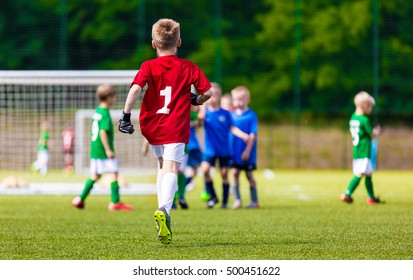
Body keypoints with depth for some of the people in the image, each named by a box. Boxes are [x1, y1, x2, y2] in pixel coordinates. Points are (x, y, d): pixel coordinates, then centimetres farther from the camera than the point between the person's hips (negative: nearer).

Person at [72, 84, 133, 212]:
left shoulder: (96, 112, 13)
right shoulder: (105, 114, -14)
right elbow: (103, 132, -22)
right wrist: (108, 150, -21)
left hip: (95, 150, 9)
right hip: (103, 150, -9)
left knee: (94, 176, 14)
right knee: (113, 174, -4)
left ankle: (80, 199, 13)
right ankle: (115, 202, -4)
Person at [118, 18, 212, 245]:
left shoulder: (148, 67, 2)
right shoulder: (188, 67, 3)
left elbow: (136, 89, -14)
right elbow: (208, 92, 0)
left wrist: (126, 116, -9)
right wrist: (196, 101, 21)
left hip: (152, 127, 3)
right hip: (176, 128, -3)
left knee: (162, 165, 25)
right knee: (171, 169, -13)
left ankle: (163, 211, 23)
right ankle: (164, 210, -38)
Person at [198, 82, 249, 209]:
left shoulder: (225, 113, 2)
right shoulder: (206, 112, -1)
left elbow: (232, 128, 0)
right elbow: (201, 117, -23)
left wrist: (242, 135, -15)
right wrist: (205, 105, -24)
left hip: (224, 149, 1)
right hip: (210, 149, -1)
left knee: (224, 174, 1)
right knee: (205, 169, -19)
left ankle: (225, 202, 10)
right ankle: (212, 196, -2)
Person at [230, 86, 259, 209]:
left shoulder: (251, 115, -9)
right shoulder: (232, 115, 4)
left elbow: (253, 134, -12)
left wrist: (247, 150, -18)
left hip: (247, 153, -4)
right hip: (234, 152, 4)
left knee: (249, 174, 5)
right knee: (235, 173, -2)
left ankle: (254, 200, 15)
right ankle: (237, 199, 2)